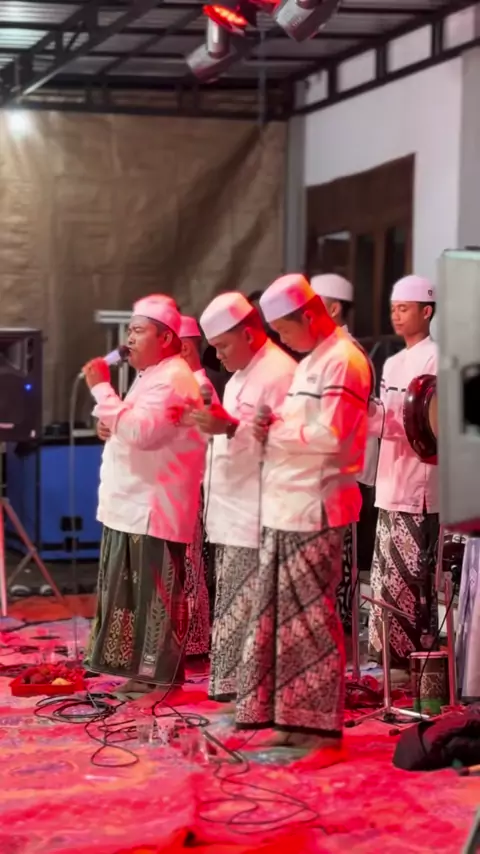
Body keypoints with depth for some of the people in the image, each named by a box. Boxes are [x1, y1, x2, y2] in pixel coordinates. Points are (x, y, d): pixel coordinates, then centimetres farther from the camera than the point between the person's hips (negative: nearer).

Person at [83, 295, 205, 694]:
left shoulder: (172, 380, -15)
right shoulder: (152, 375, 19)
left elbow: (140, 431, -27)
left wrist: (102, 389, -22)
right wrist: (113, 426, 11)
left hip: (153, 507, -11)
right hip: (133, 503, 11)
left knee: (154, 591, -5)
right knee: (134, 589, 13)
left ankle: (159, 673, 1)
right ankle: (143, 666, 21)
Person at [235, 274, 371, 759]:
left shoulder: (342, 360, -11)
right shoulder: (311, 362, 21)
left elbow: (328, 436, -19)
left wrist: (274, 431, -11)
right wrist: (276, 426, 4)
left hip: (315, 510, -9)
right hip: (285, 509, 9)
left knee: (311, 618, -5)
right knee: (280, 615, 10)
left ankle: (323, 732, 1)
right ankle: (292, 720, 18)